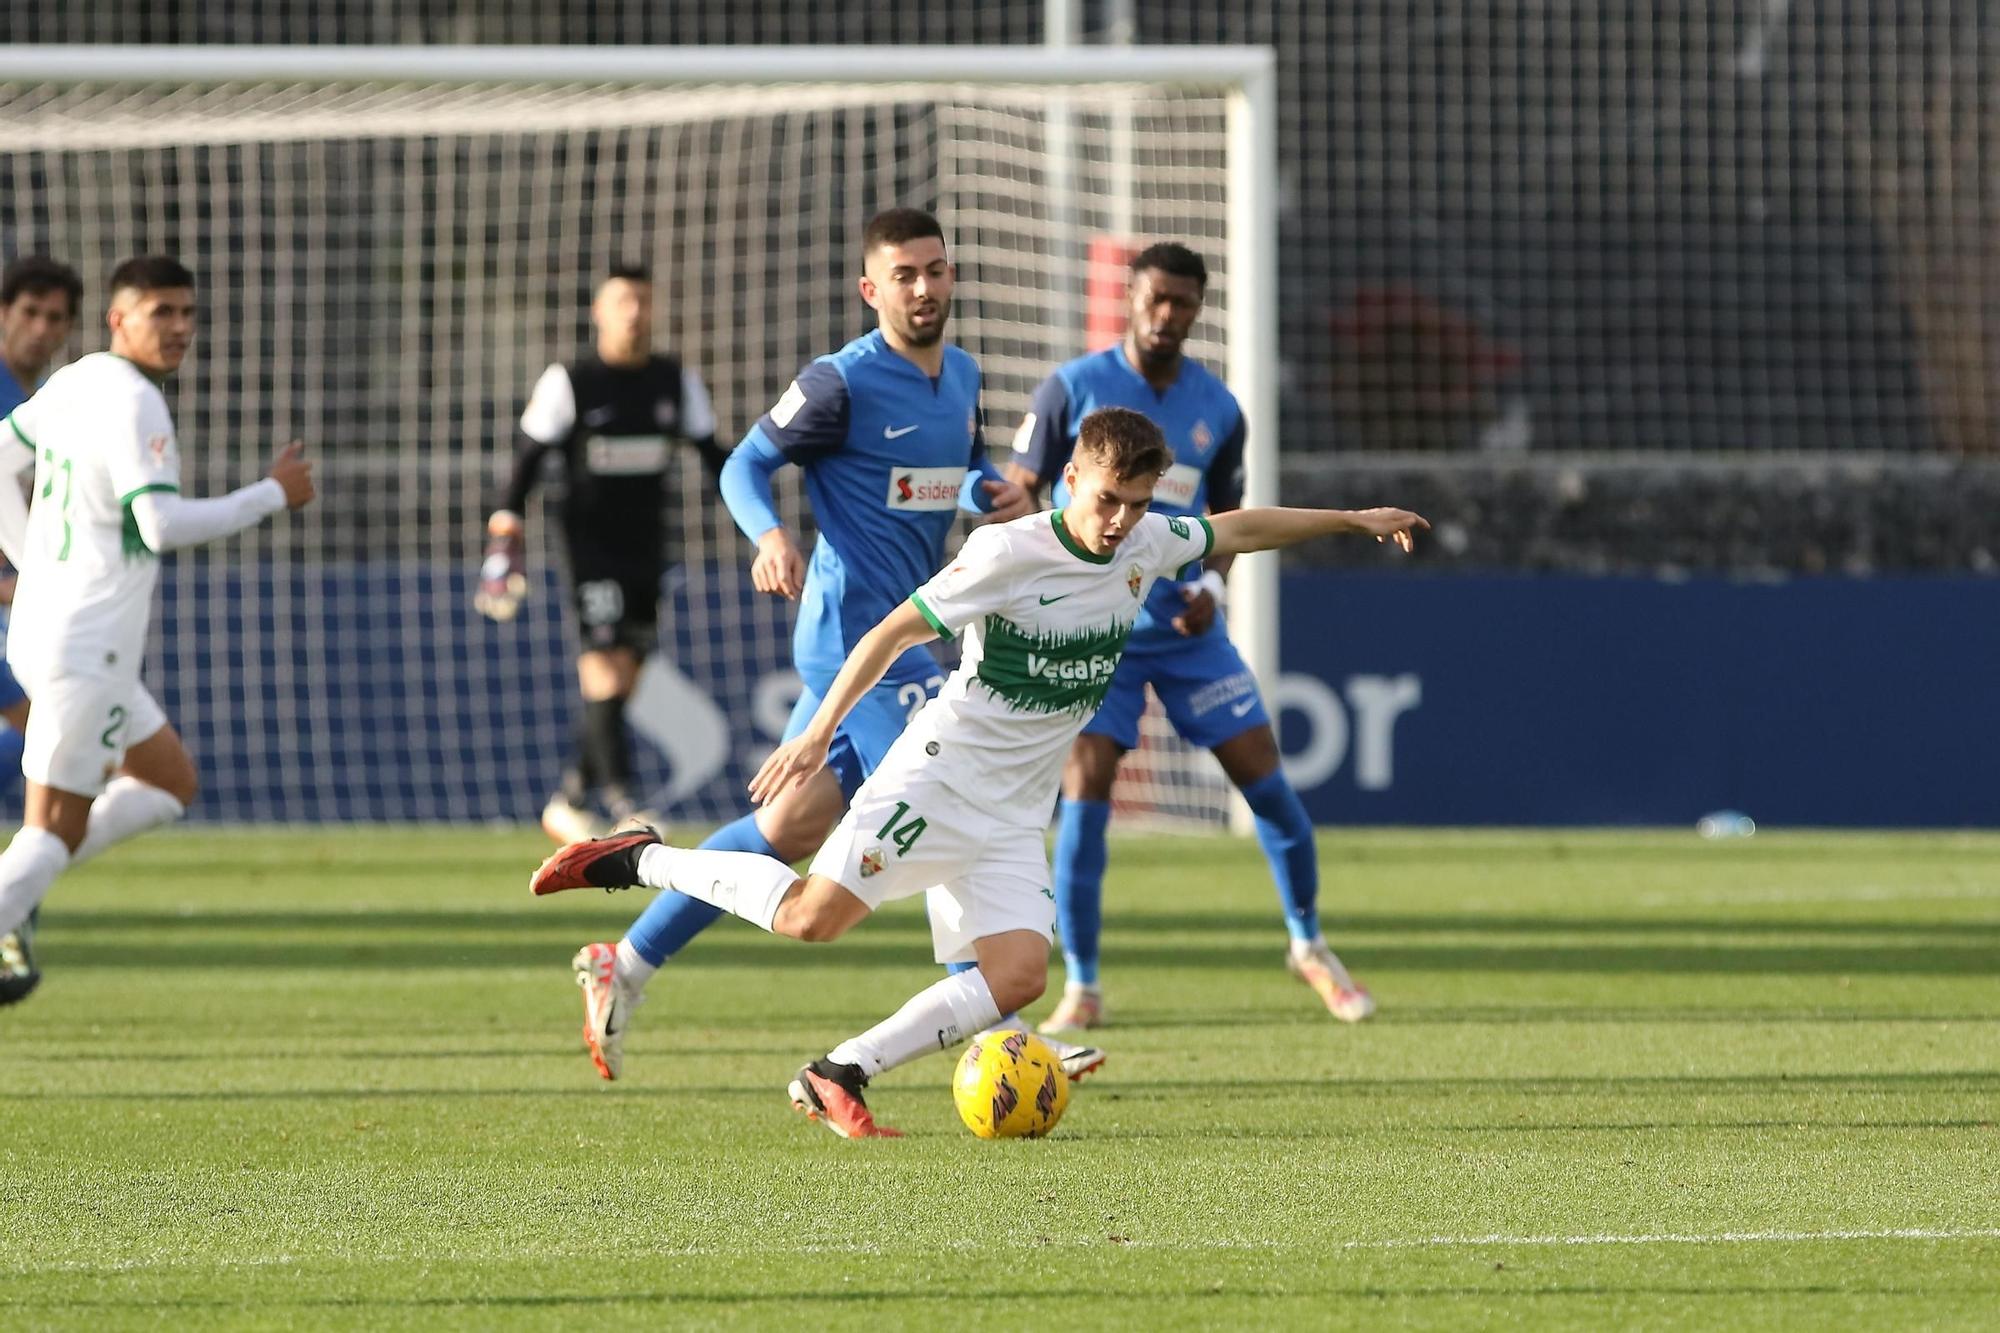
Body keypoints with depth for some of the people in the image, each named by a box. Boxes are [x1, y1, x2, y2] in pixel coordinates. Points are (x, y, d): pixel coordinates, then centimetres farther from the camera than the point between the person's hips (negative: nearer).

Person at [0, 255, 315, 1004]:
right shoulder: (132, 404, -17)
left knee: (170, 783, 20)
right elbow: (163, 523, -25)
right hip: (85, 650, -10)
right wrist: (273, 495, -15)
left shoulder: (72, 384, 11)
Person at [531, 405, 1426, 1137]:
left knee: (1018, 975, -13)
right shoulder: (1008, 554, -13)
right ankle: (642, 861, 1)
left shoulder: (1147, 547, 6)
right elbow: (894, 633, -10)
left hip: (1015, 816, 6)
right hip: (940, 776, -6)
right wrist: (819, 732, -14)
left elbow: (1236, 530, 24)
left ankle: (840, 1077, -9)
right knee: (814, 916, -19)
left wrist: (1353, 520, 28)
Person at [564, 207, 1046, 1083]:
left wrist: (998, 493, 4)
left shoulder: (961, 375, 12)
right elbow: (747, 463, -6)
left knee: (789, 829, 13)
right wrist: (770, 535, -26)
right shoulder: (844, 384, -12)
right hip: (858, 631, -9)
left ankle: (626, 964, 23)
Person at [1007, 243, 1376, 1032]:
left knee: (1266, 780, -1)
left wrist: (1211, 583, -3)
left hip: (1186, 627, 3)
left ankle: (1308, 945, 20)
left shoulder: (1218, 410, 4)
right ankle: (1081, 988, -2)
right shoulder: (1074, 390, -6)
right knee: (1084, 790, -13)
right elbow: (1017, 494, -1)